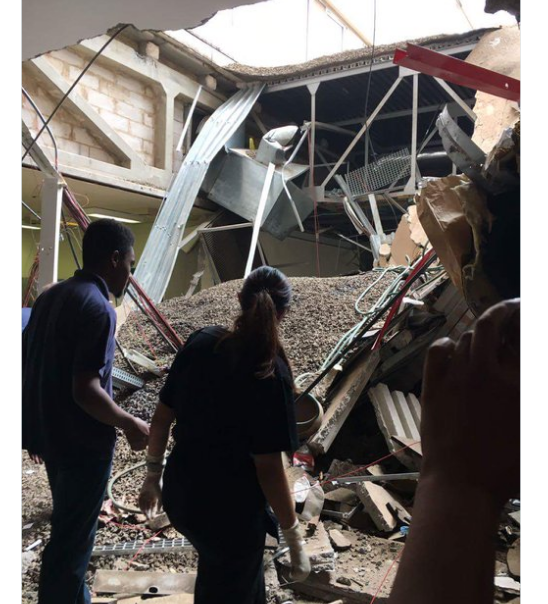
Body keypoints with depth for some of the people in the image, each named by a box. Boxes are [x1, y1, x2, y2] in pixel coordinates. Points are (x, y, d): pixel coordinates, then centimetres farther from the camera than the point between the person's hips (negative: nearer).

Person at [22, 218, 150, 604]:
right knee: (73, 535, 8)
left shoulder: (51, 297, 6)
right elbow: (85, 390, -27)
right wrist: (130, 425, -13)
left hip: (49, 432, 9)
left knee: (69, 524, 25)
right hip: (82, 441, -9)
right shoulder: (97, 308, -22)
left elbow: (29, 364, 12)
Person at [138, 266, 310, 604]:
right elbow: (268, 468, -21)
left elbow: (162, 416, 1)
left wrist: (153, 474, 15)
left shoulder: (200, 343, -6)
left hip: (180, 495, 6)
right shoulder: (271, 375, -22)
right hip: (231, 510, -5)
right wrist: (295, 539, -10)